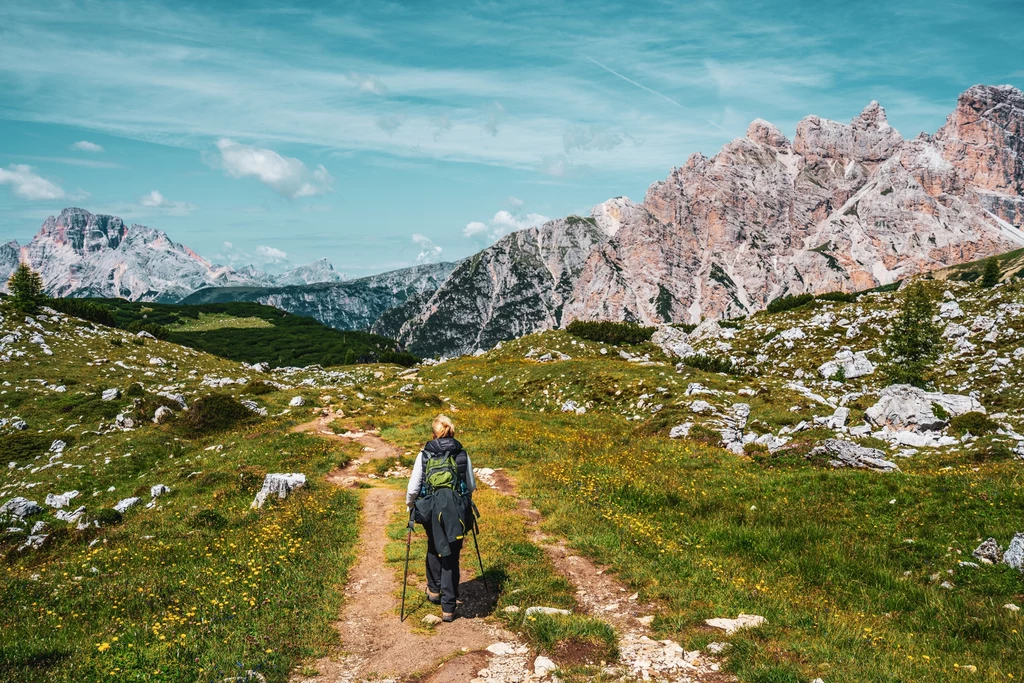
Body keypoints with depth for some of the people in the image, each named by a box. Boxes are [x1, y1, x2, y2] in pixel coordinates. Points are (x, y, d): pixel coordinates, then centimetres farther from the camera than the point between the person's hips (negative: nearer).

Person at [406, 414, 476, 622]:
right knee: (451, 557, 8)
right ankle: (448, 607, 7)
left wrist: (410, 505, 20)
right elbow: (472, 486, 11)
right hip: (457, 509, 0)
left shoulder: (424, 455, 0)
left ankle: (434, 590, 39)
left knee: (434, 547, 27)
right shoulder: (463, 455, 3)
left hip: (431, 508, 0)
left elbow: (413, 488, 0)